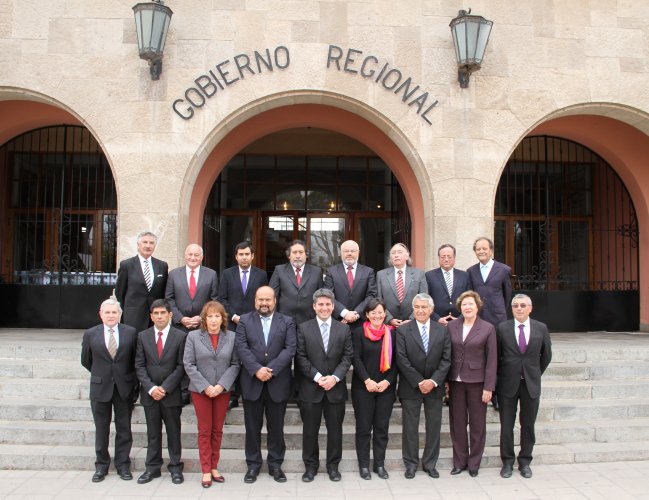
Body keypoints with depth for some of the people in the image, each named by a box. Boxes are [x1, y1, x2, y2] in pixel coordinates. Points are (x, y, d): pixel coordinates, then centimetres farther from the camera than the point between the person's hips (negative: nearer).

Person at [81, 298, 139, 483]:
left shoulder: (131, 333, -2)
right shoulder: (90, 334, -1)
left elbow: (136, 360, 6)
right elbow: (86, 361, 9)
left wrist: (131, 379, 4)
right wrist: (100, 374, 10)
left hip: (124, 388, 0)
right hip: (100, 388, 0)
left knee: (124, 429, 8)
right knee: (101, 429, 10)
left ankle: (123, 465, 20)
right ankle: (101, 465, 23)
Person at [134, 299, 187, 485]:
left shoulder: (180, 336, -4)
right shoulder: (143, 336, 4)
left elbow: (181, 366, -6)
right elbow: (139, 365, 2)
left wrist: (165, 388, -13)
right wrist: (151, 388, -10)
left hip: (172, 394, -2)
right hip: (149, 393, 2)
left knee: (174, 432, 7)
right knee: (153, 433, 11)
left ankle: (175, 467, 18)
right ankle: (152, 468, 21)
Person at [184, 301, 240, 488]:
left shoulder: (231, 337, 0)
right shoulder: (193, 336, -2)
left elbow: (235, 364, -2)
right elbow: (188, 364, -6)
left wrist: (221, 385, -13)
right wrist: (205, 386, -13)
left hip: (223, 390, 1)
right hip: (200, 390, -1)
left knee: (217, 430, 9)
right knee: (204, 430, 4)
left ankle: (214, 467, 20)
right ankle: (206, 471, 12)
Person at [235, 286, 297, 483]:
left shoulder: (287, 322, 4)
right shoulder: (244, 321, 5)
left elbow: (290, 348, -6)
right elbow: (241, 347, -6)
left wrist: (271, 369, -17)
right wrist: (257, 369, -18)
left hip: (278, 383, 0)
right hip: (252, 382, 0)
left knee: (276, 427, 8)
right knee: (252, 427, 9)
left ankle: (275, 464, 22)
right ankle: (253, 464, 22)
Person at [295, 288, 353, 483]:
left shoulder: (343, 329, 4)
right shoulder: (303, 328, 0)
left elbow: (347, 357, 0)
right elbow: (301, 357, -5)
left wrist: (335, 377, -13)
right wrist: (317, 377, -14)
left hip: (336, 388, 1)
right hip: (310, 388, -1)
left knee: (335, 429, 9)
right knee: (310, 429, 8)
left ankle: (333, 465, 24)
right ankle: (310, 465, 23)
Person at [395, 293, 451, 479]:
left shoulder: (442, 331, 4)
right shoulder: (403, 330, -4)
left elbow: (446, 359, -1)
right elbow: (402, 360, -9)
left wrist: (433, 381, -12)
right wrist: (419, 382, -13)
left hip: (435, 386, 2)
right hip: (410, 387, -2)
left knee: (434, 426, 8)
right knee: (410, 427, 5)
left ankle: (430, 463, 22)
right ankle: (411, 464, 18)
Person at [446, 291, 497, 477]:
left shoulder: (488, 328, -4)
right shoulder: (451, 326, 3)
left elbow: (491, 359, -4)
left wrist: (489, 387, -8)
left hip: (477, 382, -2)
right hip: (455, 381, 2)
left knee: (477, 424, 7)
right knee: (457, 423, 9)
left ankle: (474, 463, 22)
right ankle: (459, 461, 22)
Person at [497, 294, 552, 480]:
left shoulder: (541, 328, 0)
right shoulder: (502, 328, -4)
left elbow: (546, 355, 12)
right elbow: (496, 356, 4)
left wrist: (536, 374, 12)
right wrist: (500, 377, 4)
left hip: (531, 384, 1)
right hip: (508, 384, -1)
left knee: (528, 425, 9)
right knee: (506, 425, 6)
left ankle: (525, 462, 24)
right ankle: (507, 462, 20)